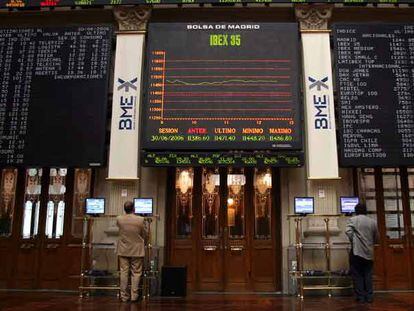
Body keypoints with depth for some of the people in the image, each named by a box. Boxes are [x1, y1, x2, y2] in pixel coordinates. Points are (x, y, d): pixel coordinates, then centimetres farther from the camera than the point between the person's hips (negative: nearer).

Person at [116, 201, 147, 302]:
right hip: (137, 251, -2)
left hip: (123, 250, 2)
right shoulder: (140, 220, -14)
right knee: (136, 273, 6)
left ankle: (124, 296, 13)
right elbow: (145, 235, -2)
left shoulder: (119, 219, -9)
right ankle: (134, 296, 8)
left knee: (124, 273, 8)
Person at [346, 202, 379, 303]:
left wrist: (353, 242, -6)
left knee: (357, 275, 3)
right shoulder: (373, 222, 9)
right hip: (369, 253, 4)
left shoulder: (352, 220, -2)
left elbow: (348, 231, -19)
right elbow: (376, 238, 14)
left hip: (357, 252, -4)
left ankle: (360, 297, 3)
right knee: (368, 275, 11)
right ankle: (369, 297, 12)